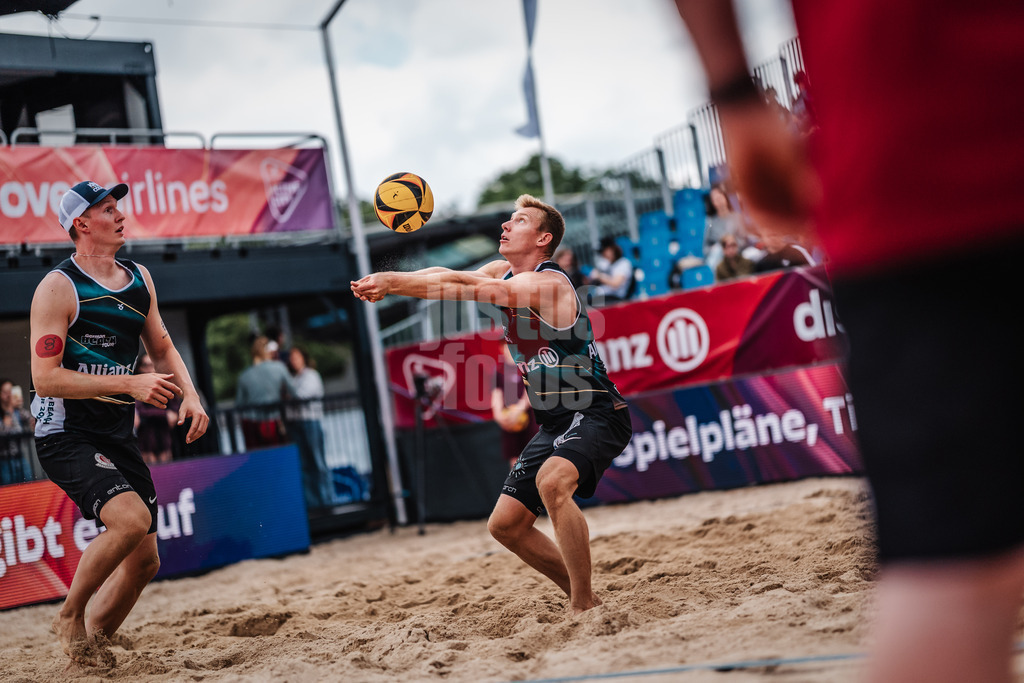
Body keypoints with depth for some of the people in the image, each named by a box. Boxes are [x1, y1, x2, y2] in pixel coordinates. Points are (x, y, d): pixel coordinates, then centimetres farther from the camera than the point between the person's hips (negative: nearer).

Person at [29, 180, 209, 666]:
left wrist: (189, 393, 3)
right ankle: (68, 616, -6)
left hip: (118, 435, 7)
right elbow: (45, 378, -19)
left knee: (144, 561, 6)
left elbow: (161, 347, 22)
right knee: (132, 519, -28)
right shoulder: (58, 288, -13)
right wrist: (130, 383, -24)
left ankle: (90, 639, 26)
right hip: (66, 436, -7)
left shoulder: (139, 279, 10)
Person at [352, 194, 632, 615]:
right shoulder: (502, 273, 8)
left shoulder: (549, 283, -19)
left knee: (552, 481, -36)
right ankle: (584, 598, 21)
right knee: (505, 525, 7)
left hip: (596, 414, -9)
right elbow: (445, 277, -5)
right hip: (555, 422, 10)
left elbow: (466, 287, -29)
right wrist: (386, 282, -23)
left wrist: (391, 281, -27)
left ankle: (583, 607, -27)